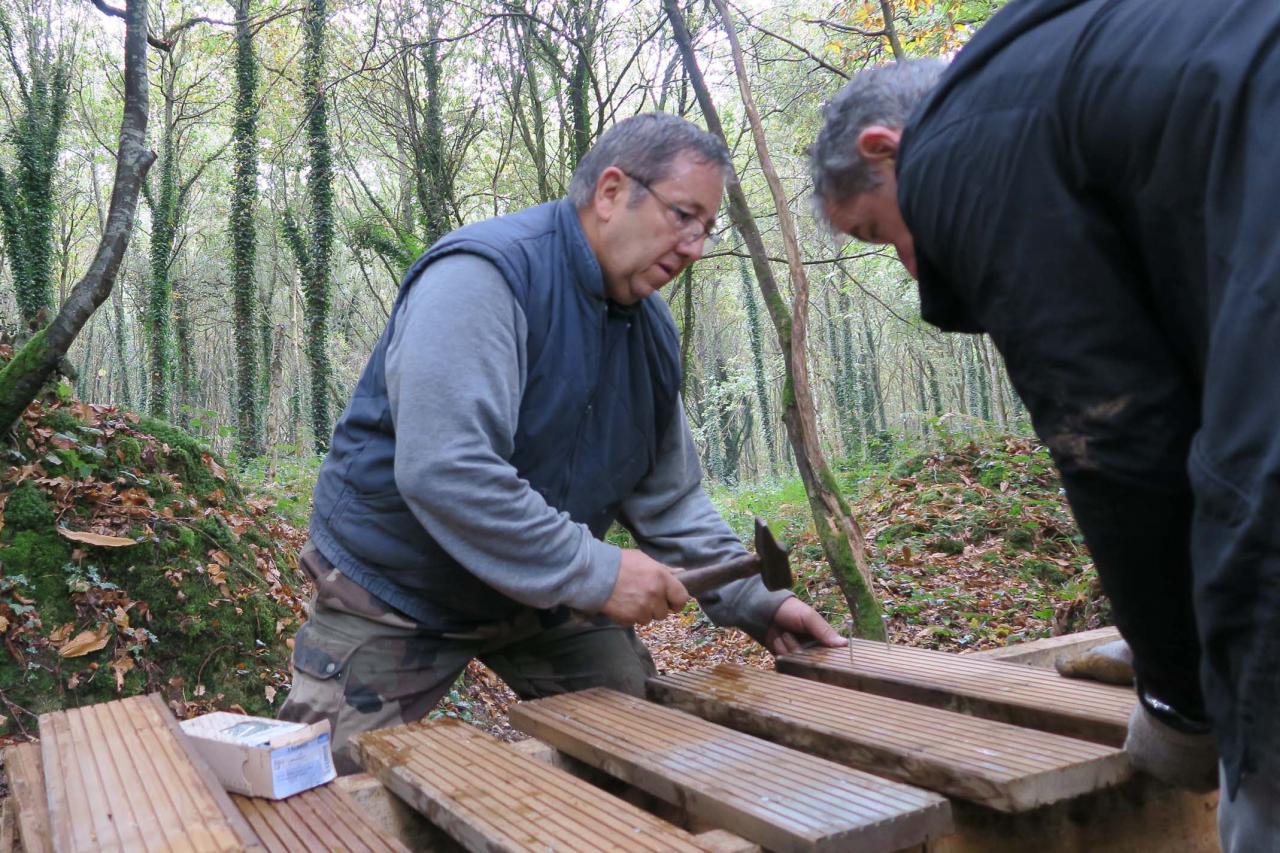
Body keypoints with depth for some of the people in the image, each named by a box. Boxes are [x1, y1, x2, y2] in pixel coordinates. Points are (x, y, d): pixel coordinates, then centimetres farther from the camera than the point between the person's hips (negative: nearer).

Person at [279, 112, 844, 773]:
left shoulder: (651, 330, 1)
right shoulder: (480, 274, -26)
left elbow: (668, 499, 6)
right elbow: (440, 470, -37)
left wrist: (752, 601, -5)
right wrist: (594, 573, -34)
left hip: (547, 593, 7)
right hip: (396, 591, -6)